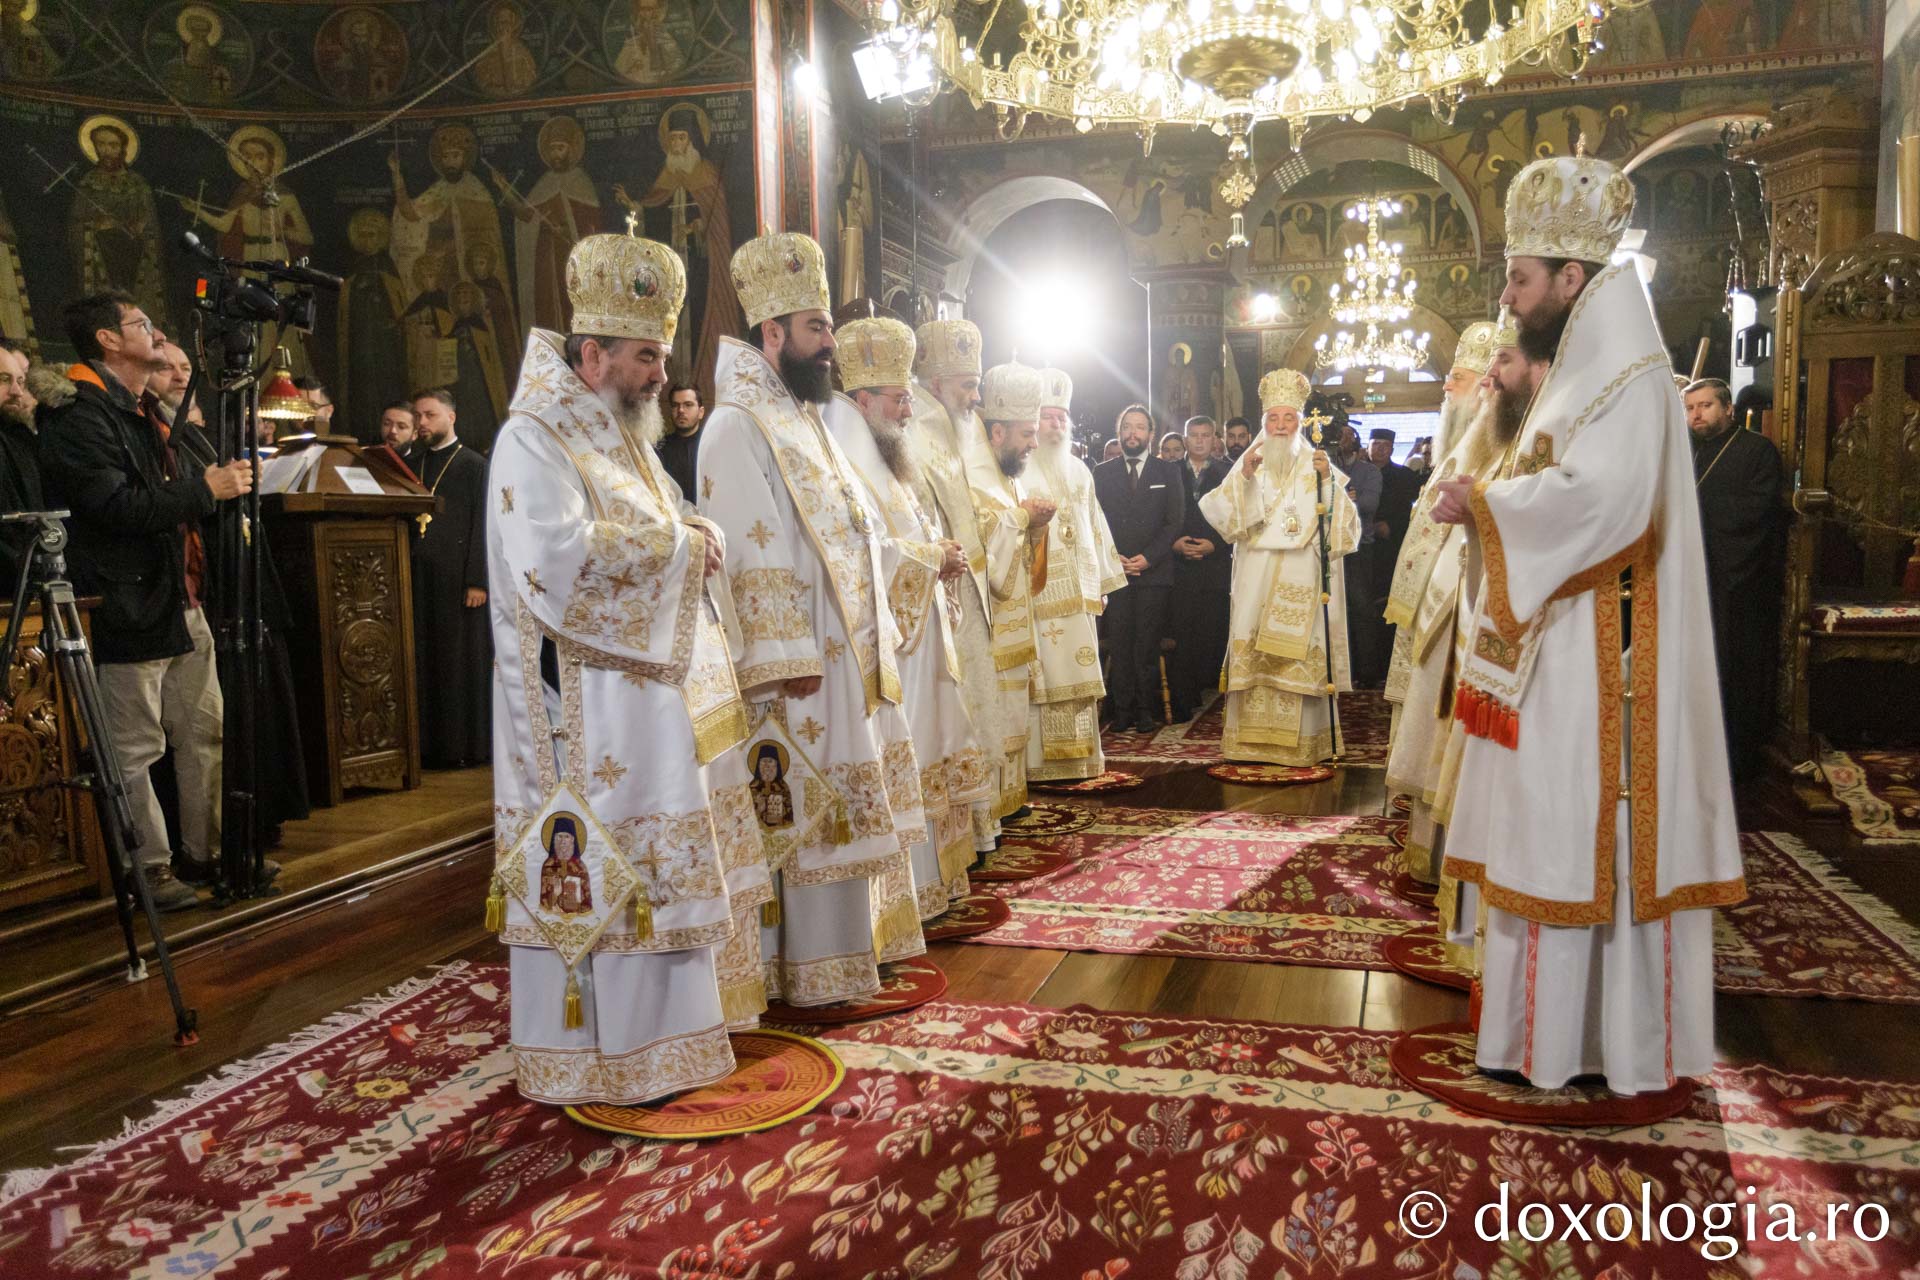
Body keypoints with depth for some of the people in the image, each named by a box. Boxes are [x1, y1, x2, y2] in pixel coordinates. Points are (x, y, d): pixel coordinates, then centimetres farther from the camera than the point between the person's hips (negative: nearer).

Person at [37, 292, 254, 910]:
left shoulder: (137, 411, 20)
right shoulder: (78, 413, -11)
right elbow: (113, 505, -22)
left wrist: (227, 475, 16)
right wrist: (204, 488, -19)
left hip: (177, 599, 10)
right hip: (127, 603, -10)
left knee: (205, 729, 12)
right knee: (135, 748, -1)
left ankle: (207, 849, 22)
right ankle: (149, 869, 8)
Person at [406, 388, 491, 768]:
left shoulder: (474, 465, -1)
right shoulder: (410, 464, 15)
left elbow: (482, 527, -7)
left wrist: (477, 580, -14)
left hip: (455, 578, -5)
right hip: (415, 576, 5)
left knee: (458, 662, 0)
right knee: (420, 662, 5)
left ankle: (462, 746, 7)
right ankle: (425, 744, 12)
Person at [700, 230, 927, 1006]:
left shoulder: (801, 419, 16)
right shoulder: (738, 427, -14)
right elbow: (753, 553, -21)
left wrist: (876, 631, 17)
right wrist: (788, 660, -23)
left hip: (845, 652, 10)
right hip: (796, 659, -10)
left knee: (842, 804, 15)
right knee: (806, 811, -2)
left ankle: (847, 939, 28)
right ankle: (809, 969, 10)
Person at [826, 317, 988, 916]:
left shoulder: (882, 464, 19)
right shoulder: (846, 468, -15)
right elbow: (867, 555, -25)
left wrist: (940, 555, 6)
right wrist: (936, 557, -11)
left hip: (917, 643, 11)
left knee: (922, 763, 15)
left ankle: (929, 878, 24)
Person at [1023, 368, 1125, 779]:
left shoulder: (1079, 471, 19)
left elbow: (1094, 528, 20)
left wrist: (1100, 584, 17)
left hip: (1078, 593, 6)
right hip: (1036, 590, -6)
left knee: (1077, 675, 8)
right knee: (1042, 677, -7)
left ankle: (1078, 757, 15)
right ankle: (1039, 760, -2)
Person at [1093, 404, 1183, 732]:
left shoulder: (1167, 473, 9)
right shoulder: (1102, 473, 12)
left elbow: (1175, 521, 3)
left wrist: (1148, 557, -7)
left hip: (1153, 571, -1)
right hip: (1114, 570, 1)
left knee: (1147, 644, -3)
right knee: (1119, 643, -2)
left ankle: (1146, 711, 3)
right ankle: (1123, 710, 3)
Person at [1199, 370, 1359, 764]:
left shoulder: (1318, 467, 9)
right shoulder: (1248, 465, 13)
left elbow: (1344, 523, 0)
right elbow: (1221, 515, 0)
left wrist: (1327, 480, -14)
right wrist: (1243, 477, -13)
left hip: (1303, 581, -1)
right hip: (1256, 579, 1)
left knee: (1299, 656, -7)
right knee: (1254, 657, -4)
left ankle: (1300, 740, -1)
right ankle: (1254, 737, 2)